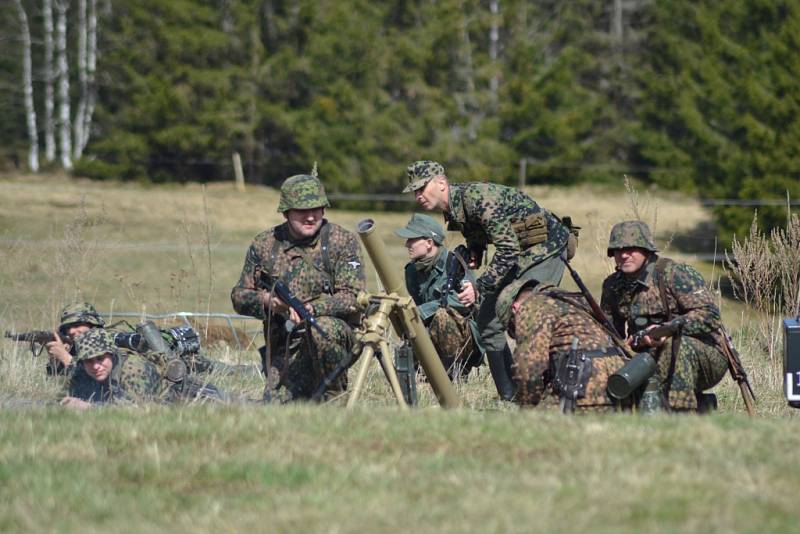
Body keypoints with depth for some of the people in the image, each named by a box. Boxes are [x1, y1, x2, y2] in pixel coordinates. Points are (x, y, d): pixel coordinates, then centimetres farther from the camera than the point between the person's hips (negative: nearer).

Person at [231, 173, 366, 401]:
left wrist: (313, 308, -28)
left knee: (323, 328, -38)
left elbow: (354, 298, -12)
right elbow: (239, 296, 11)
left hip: (336, 333, -2)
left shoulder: (342, 242, -3)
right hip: (284, 346, 2)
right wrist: (266, 301, -12)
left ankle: (333, 397, -13)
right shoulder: (264, 245, 6)